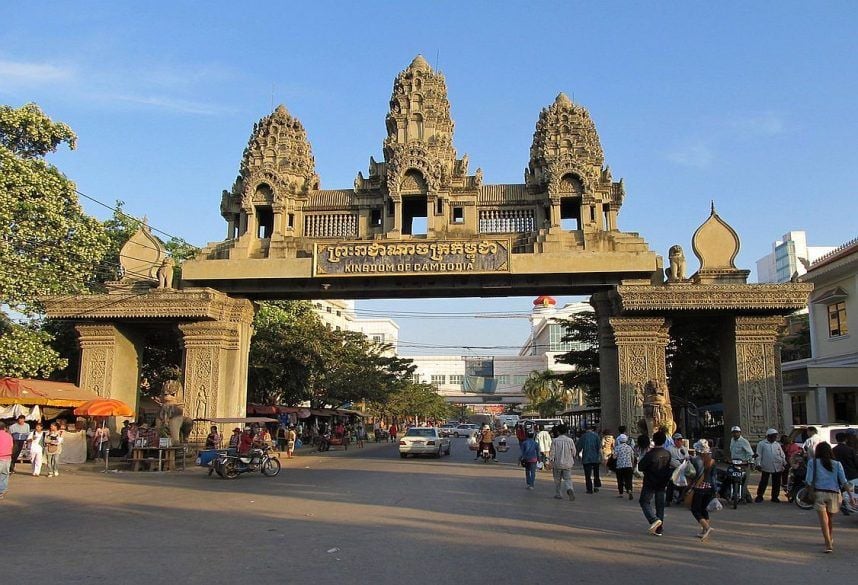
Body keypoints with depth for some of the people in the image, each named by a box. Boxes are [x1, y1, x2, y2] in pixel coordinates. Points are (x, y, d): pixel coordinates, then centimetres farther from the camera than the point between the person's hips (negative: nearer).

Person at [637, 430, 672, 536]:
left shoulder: (650, 454, -20)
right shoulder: (667, 454, -2)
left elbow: (640, 467, -15)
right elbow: (669, 468, 9)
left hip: (650, 483, -5)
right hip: (662, 483, 5)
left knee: (644, 502, 6)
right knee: (660, 505, 12)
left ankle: (654, 520, -17)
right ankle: (658, 529, 14)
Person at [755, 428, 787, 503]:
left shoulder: (777, 444, 14)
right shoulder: (762, 444, 0)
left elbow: (782, 455, 18)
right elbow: (758, 455, -2)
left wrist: (784, 463, 8)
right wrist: (758, 464, -10)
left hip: (777, 468, 4)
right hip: (766, 468, -4)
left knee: (776, 483, 8)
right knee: (763, 483, -1)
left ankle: (775, 497, 20)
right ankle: (759, 496, 8)